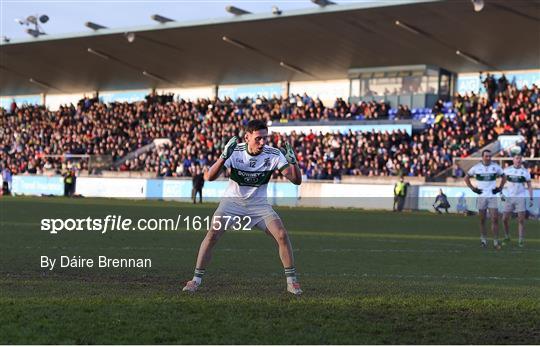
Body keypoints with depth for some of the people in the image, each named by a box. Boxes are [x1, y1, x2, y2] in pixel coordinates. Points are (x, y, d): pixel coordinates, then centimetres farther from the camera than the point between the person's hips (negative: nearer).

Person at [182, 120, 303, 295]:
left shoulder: (273, 154, -16)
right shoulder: (235, 151, -20)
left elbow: (296, 180, -16)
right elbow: (209, 177, -27)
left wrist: (293, 162, -36)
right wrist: (224, 157, -43)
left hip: (258, 202, 1)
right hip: (233, 200, -1)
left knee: (282, 235, -16)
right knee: (213, 234, -20)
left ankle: (291, 281, 0)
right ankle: (196, 279, -7)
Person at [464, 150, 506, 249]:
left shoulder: (496, 167, 3)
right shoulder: (476, 167, 1)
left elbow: (504, 177, 18)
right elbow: (466, 178, 12)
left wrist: (500, 188, 6)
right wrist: (473, 188, 3)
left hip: (492, 196, 0)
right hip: (481, 196, 0)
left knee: (495, 219, -8)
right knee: (482, 220, 6)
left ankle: (496, 241, -6)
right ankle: (483, 239, 17)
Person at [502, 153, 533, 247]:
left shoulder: (525, 171, 2)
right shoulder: (507, 170, 4)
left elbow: (529, 186, 6)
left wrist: (531, 198, -1)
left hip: (521, 198, -2)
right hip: (509, 197, 2)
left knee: (521, 220, -4)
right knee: (505, 219, 1)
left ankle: (521, 240, 2)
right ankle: (507, 237, 19)